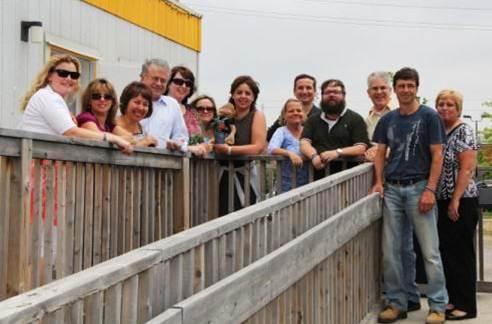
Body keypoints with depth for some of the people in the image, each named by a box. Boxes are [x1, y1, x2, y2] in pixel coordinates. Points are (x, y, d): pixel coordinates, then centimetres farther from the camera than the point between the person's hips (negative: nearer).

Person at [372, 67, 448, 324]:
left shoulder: (429, 116, -1)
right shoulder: (387, 120, 11)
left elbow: (437, 155, -4)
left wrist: (430, 190, -13)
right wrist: (379, 182, -1)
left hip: (419, 188, -4)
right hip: (392, 189, 4)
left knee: (430, 251, -1)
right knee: (390, 251, 5)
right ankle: (396, 303, 16)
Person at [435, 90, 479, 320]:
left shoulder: (463, 131, -10)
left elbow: (467, 168, -17)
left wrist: (455, 200, -21)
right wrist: (444, 201, 10)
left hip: (461, 201, -7)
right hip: (442, 201, 8)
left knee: (461, 253, -2)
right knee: (446, 251, 11)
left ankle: (466, 306, 7)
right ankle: (453, 299, 21)